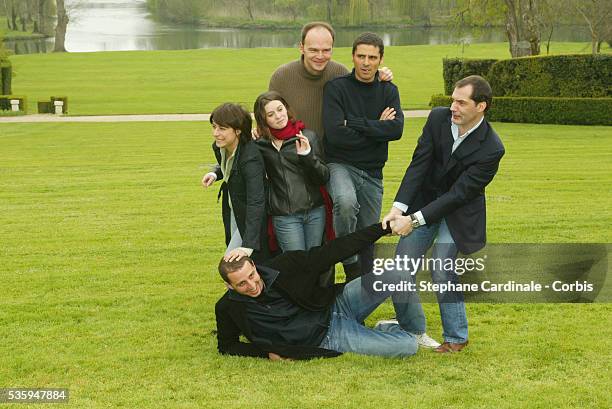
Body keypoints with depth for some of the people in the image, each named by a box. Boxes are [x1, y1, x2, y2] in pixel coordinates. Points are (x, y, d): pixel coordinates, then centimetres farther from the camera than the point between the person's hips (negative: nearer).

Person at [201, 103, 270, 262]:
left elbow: (256, 202, -41)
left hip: (250, 218, -8)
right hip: (232, 212, 8)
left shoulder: (250, 158, -33)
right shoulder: (220, 147, -9)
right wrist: (215, 174, -8)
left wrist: (248, 246, -50)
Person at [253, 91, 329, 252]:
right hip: (285, 217, -1)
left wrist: (308, 156, -16)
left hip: (315, 212, 1)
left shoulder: (308, 137, 2)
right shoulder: (260, 145, 2)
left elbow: (324, 178, 0)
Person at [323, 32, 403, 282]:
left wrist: (355, 124, -17)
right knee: (346, 202, -36)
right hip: (340, 165, -4)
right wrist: (377, 128, -10)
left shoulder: (388, 91, 7)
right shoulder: (337, 88, -6)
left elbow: (396, 129, -11)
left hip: (372, 173, 4)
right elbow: (335, 134, -19)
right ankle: (348, 258, -12)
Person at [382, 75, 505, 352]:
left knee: (442, 273, -15)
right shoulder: (438, 118, -12)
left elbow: (459, 193, -24)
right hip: (425, 201, 5)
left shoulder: (491, 149, -25)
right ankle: (414, 330, 19)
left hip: (458, 213, -5)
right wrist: (399, 208, -22)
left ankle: (456, 337, 6)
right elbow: (418, 165, -12)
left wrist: (414, 220, -26)